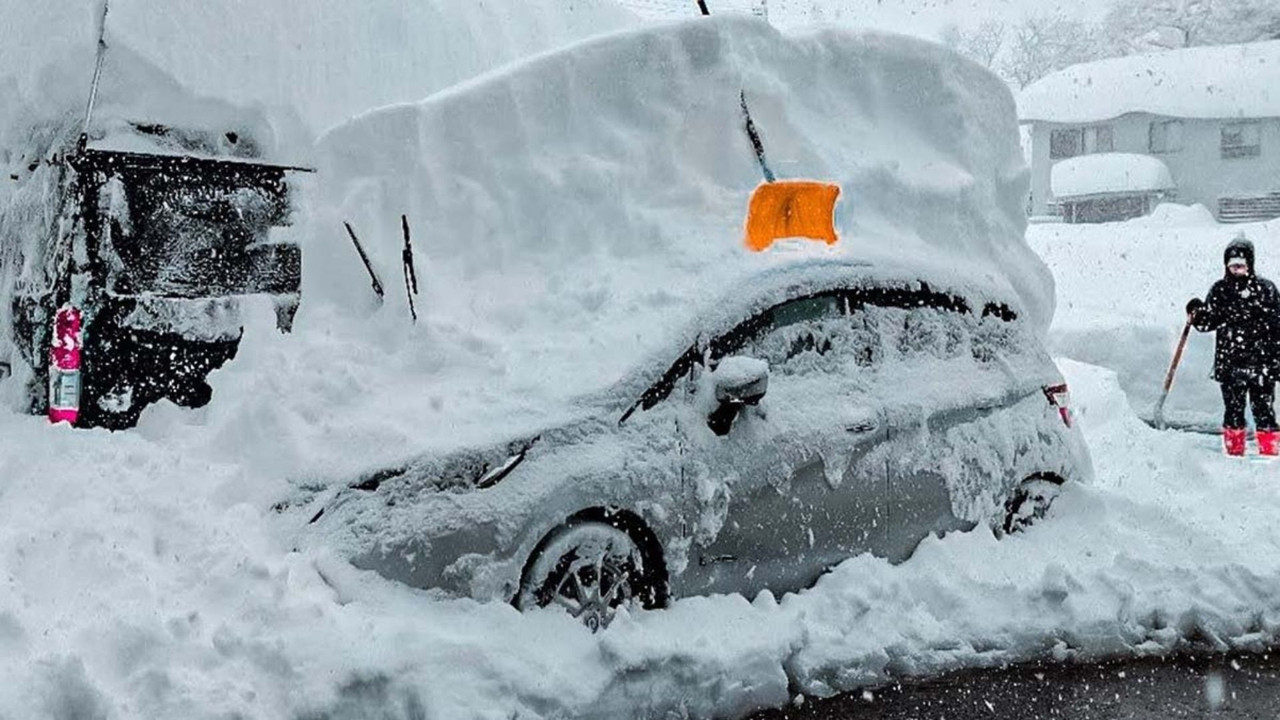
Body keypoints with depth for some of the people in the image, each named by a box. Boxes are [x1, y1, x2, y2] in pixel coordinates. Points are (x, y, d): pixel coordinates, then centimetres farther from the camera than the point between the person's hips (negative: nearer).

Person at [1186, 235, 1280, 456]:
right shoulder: (1220, 290, 7)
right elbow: (1208, 322, 12)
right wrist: (1196, 313, -10)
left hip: (1261, 361, -2)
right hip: (1230, 362, 2)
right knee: (1233, 408, 7)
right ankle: (1234, 449, 15)